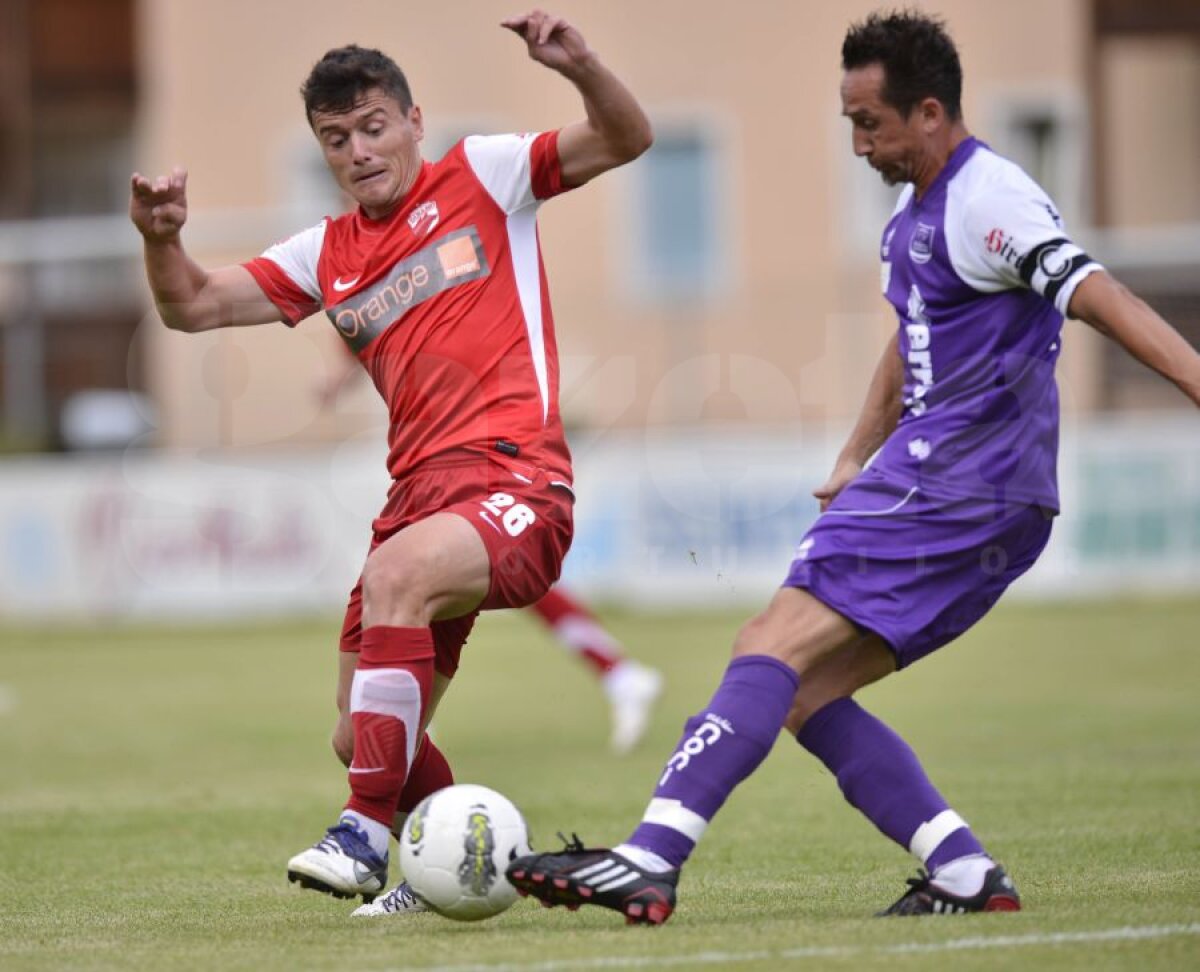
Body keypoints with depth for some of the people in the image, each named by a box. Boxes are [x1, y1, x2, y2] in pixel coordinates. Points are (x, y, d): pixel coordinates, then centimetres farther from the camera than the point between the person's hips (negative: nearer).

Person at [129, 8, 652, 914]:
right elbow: (194, 306, 18)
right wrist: (161, 240, -3)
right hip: (420, 491, 7)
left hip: (515, 481, -7)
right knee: (364, 738, 7)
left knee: (396, 575, -36)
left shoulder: (481, 176, 6)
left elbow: (626, 139, 0)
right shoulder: (327, 256, 19)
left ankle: (366, 836, -34)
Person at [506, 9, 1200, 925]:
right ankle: (966, 875, 1)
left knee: (776, 650, -16)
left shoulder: (989, 198, -11)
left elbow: (1092, 292, -23)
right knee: (802, 691, 7)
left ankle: (649, 863, -22)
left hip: (958, 488, -10)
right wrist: (855, 461, 28)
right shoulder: (914, 219, 20)